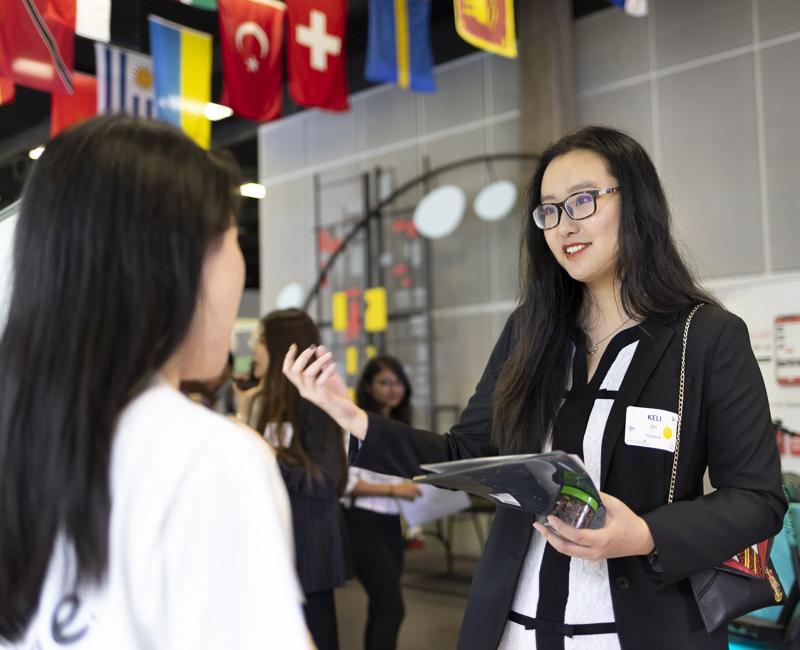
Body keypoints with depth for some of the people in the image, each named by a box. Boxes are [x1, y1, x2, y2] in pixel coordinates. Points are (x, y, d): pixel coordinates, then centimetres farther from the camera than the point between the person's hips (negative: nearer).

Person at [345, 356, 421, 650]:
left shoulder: (401, 427, 14)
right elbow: (345, 481, -16)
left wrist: (412, 489, 3)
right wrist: (392, 489, -21)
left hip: (393, 525, 7)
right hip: (365, 525, -7)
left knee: (380, 608, 11)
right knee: (393, 608, -12)